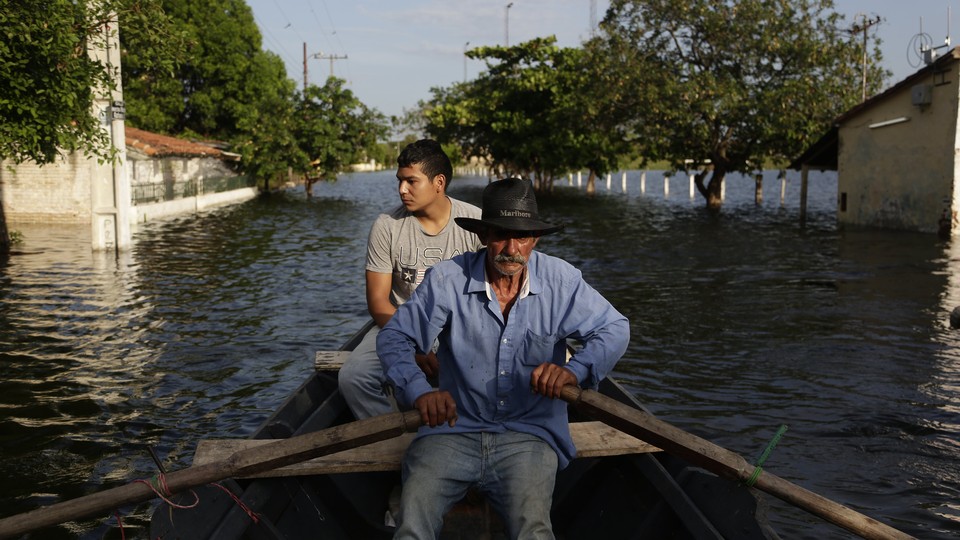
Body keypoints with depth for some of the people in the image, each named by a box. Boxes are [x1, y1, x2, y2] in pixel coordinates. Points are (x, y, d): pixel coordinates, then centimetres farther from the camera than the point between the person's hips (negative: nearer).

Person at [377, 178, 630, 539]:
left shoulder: (560, 281, -1)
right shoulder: (447, 280, -4)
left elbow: (614, 330, 2)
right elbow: (394, 337, 1)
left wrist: (575, 370, -18)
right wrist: (419, 391, -18)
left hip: (529, 434, 0)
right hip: (453, 430, 0)